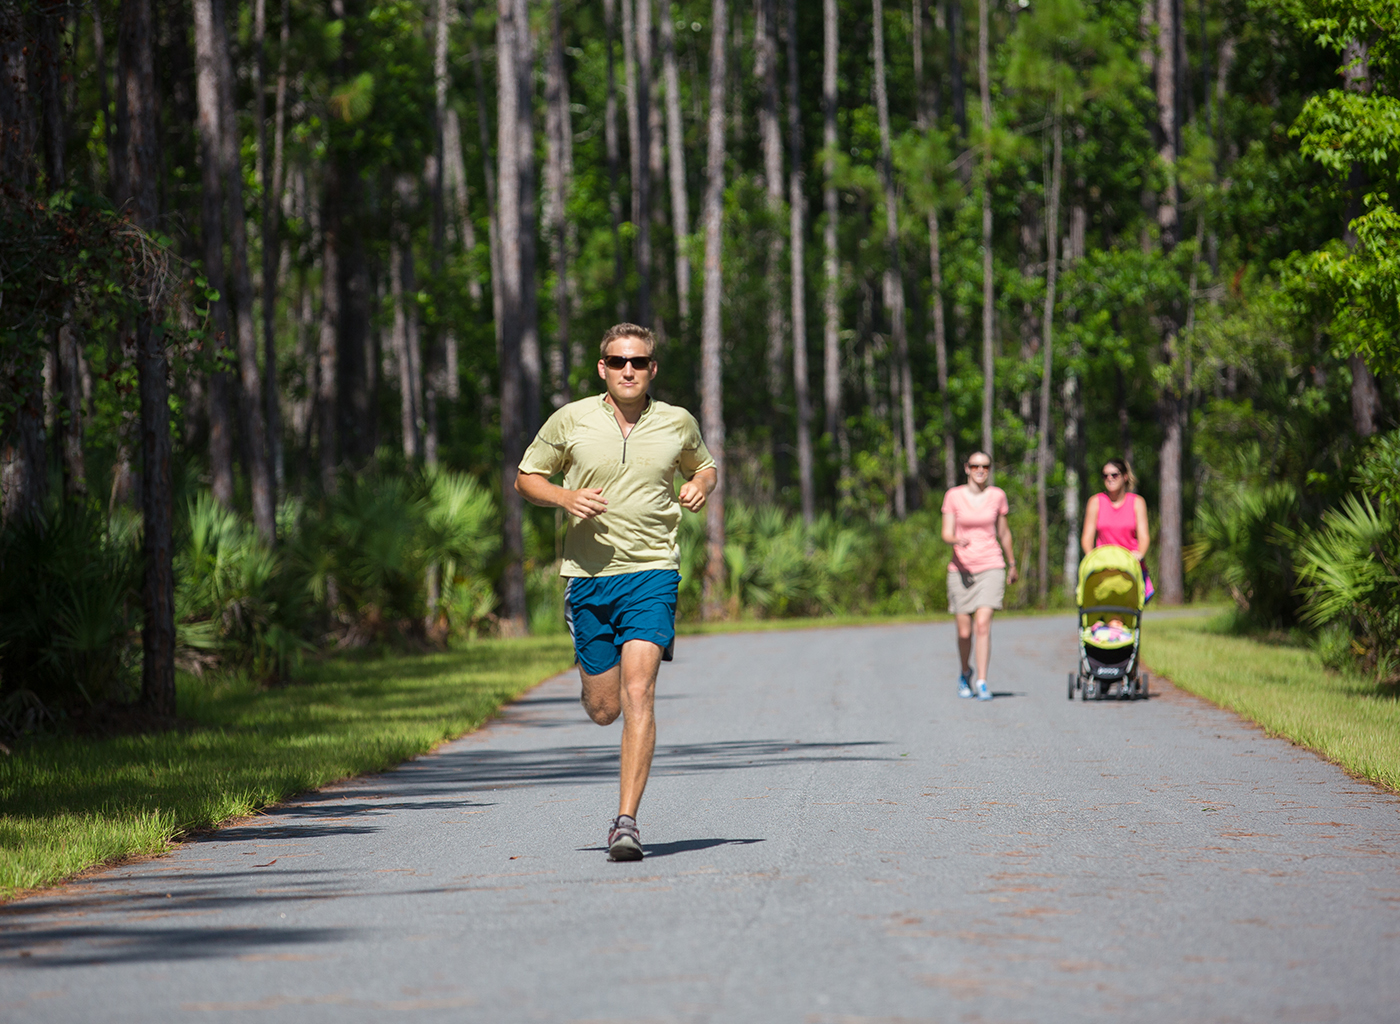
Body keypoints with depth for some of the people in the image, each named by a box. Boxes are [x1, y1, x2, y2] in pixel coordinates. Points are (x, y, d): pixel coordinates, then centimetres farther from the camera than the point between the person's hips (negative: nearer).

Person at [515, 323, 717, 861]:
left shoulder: (678, 423, 3)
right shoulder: (571, 420, -1)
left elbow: (703, 465, 23)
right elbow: (526, 477, 9)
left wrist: (700, 485, -2)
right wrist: (565, 497, -12)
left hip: (652, 573, -1)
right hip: (588, 574, 1)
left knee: (638, 695, -17)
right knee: (603, 708, 6)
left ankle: (626, 823, -17)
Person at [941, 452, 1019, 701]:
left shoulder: (997, 496, 4)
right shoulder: (953, 496, 0)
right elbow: (946, 534, -4)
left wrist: (1012, 564, 24)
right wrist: (957, 540, -27)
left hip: (991, 568, 0)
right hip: (961, 568, 0)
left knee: (983, 625, -17)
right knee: (964, 632, 3)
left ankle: (982, 683, -15)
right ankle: (965, 673, 32)